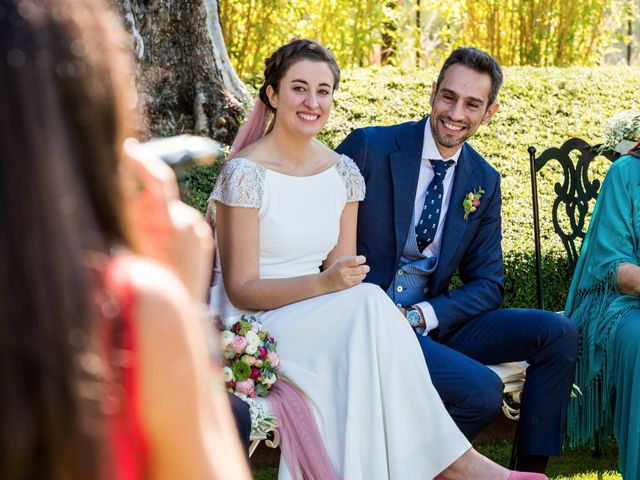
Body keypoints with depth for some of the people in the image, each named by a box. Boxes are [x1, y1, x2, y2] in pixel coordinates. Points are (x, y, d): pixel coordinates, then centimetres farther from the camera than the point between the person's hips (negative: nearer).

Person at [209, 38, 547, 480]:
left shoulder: (343, 173, 6)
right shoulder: (245, 174, -11)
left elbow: (341, 276, 6)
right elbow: (242, 290, -13)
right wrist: (324, 283, -28)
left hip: (316, 324, 5)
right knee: (370, 302, -29)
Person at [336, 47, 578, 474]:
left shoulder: (484, 182, 8)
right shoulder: (370, 148, -7)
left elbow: (488, 283, 6)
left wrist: (421, 315, -12)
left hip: (432, 322, 6)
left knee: (557, 333, -8)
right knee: (482, 390, -26)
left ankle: (532, 467, 1)